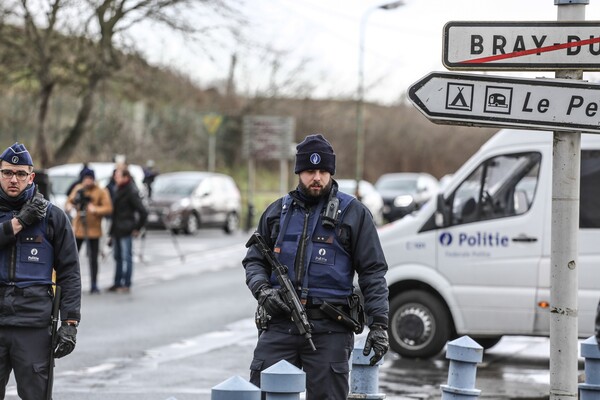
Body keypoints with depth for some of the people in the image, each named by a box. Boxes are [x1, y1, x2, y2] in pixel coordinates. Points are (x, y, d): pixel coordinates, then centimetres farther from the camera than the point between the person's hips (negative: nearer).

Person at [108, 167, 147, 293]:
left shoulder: (131, 193, -14)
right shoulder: (118, 191, 13)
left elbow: (143, 212, -16)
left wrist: (137, 228, -11)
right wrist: (112, 229, 14)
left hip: (126, 231, -9)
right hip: (116, 230, 9)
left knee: (126, 257, -3)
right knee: (118, 257, 13)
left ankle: (126, 284, 1)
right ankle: (117, 283, 19)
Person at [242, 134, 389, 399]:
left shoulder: (353, 213, 4)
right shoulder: (277, 212, 14)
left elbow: (373, 272, 2)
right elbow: (254, 260, 19)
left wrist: (379, 324, -5)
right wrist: (262, 290, -3)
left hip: (329, 328, -3)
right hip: (279, 323, 3)